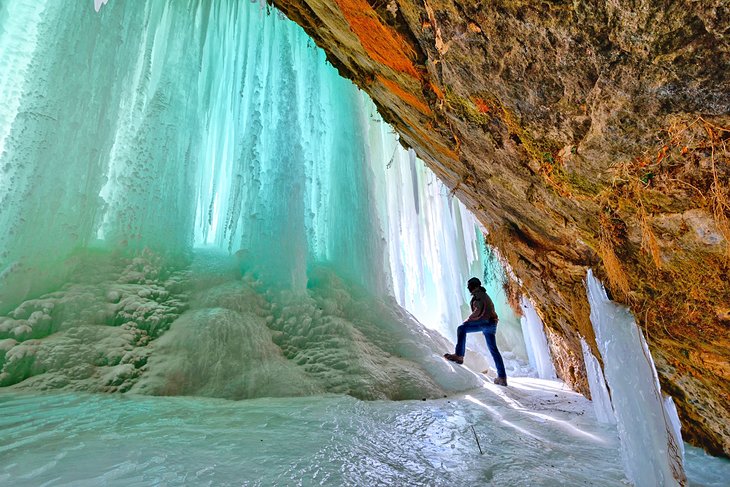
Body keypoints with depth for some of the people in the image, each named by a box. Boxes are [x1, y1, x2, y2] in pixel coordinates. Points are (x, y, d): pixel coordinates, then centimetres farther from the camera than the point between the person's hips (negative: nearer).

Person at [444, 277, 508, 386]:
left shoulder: (477, 294, -1)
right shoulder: (485, 295, 28)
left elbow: (478, 310, -15)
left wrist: (468, 319, -6)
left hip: (485, 321, -10)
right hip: (492, 324, 10)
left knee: (461, 329, -12)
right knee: (493, 349, 12)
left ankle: (459, 355, -23)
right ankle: (502, 377, 14)